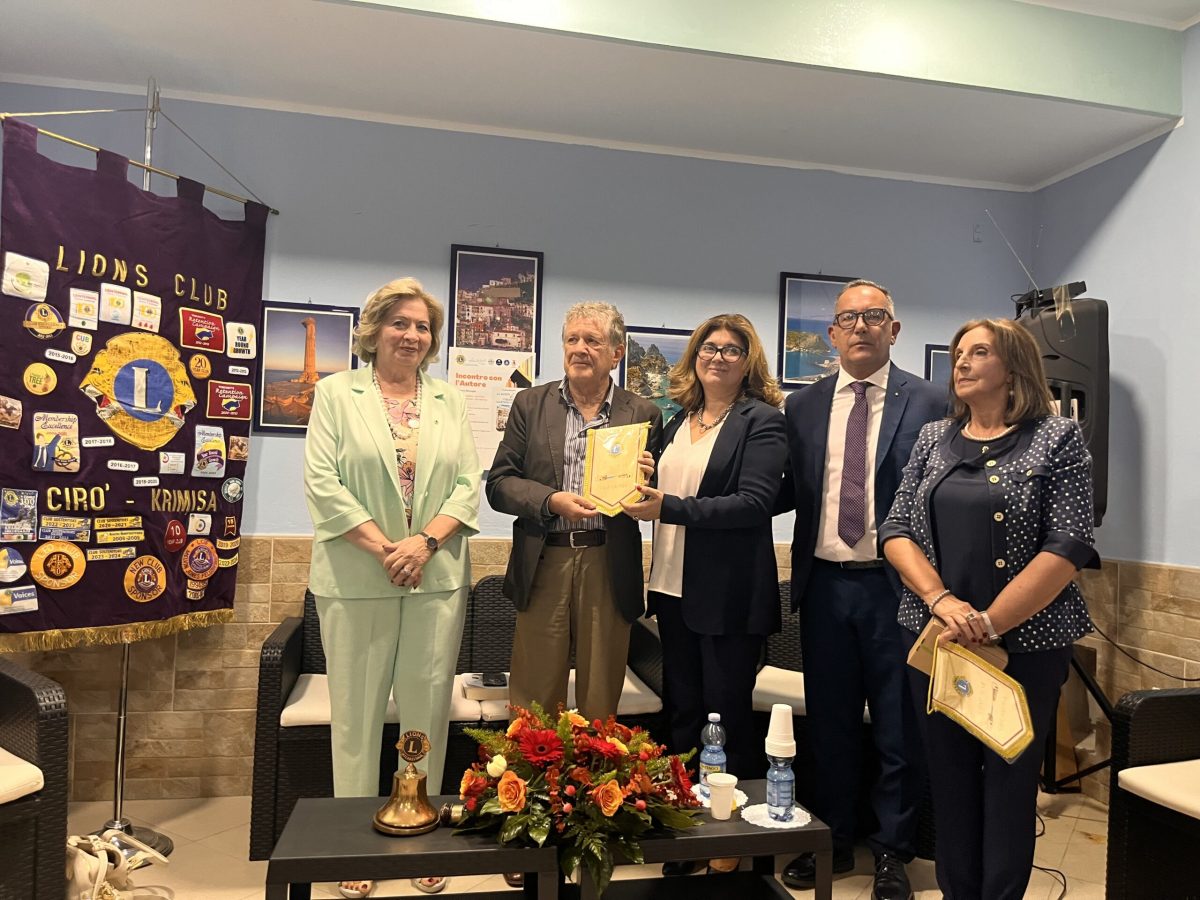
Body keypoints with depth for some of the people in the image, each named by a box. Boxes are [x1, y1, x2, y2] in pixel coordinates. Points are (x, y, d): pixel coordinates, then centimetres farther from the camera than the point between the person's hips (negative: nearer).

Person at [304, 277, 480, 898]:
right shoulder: (337, 393, 4)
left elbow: (469, 484, 5)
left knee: (428, 712, 8)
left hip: (437, 578, 2)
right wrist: (384, 549, -12)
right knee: (356, 713, 6)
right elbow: (322, 481, -5)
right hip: (357, 579, -2)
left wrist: (425, 541, -10)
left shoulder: (449, 401, 12)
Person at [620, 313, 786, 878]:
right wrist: (642, 493, 1)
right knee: (681, 710, 13)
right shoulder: (678, 421, 13)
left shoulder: (761, 420, -5)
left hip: (729, 593, -6)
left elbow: (755, 502, -16)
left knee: (727, 714, 5)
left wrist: (668, 507, -21)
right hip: (675, 586, 6)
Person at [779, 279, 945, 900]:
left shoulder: (928, 404, -3)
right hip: (824, 584, 3)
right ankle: (833, 840, 34)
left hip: (897, 585, -3)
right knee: (828, 721, 15)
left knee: (898, 727, 9)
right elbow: (789, 494, 10)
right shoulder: (802, 406, 8)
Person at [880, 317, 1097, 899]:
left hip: (1024, 642, -3)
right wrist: (943, 601, -15)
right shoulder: (934, 438, 8)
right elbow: (897, 530, 2)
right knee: (949, 778, 13)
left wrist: (989, 624, -18)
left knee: (1009, 782, 8)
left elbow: (1067, 547, -12)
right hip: (934, 637, 4)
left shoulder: (1057, 439, -4)